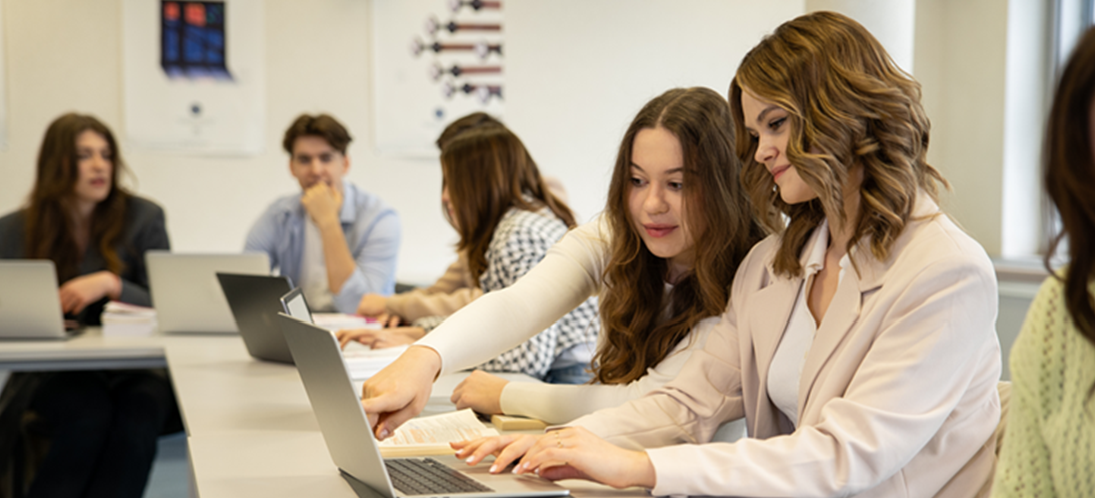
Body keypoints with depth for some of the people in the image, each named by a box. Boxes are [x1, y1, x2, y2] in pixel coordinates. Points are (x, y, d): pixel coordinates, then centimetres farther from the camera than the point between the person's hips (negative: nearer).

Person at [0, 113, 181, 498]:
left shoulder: (143, 217, 4)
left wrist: (112, 284, -19)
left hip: (134, 369, 0)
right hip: (55, 374, 0)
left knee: (138, 416, -34)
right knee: (90, 415, -34)